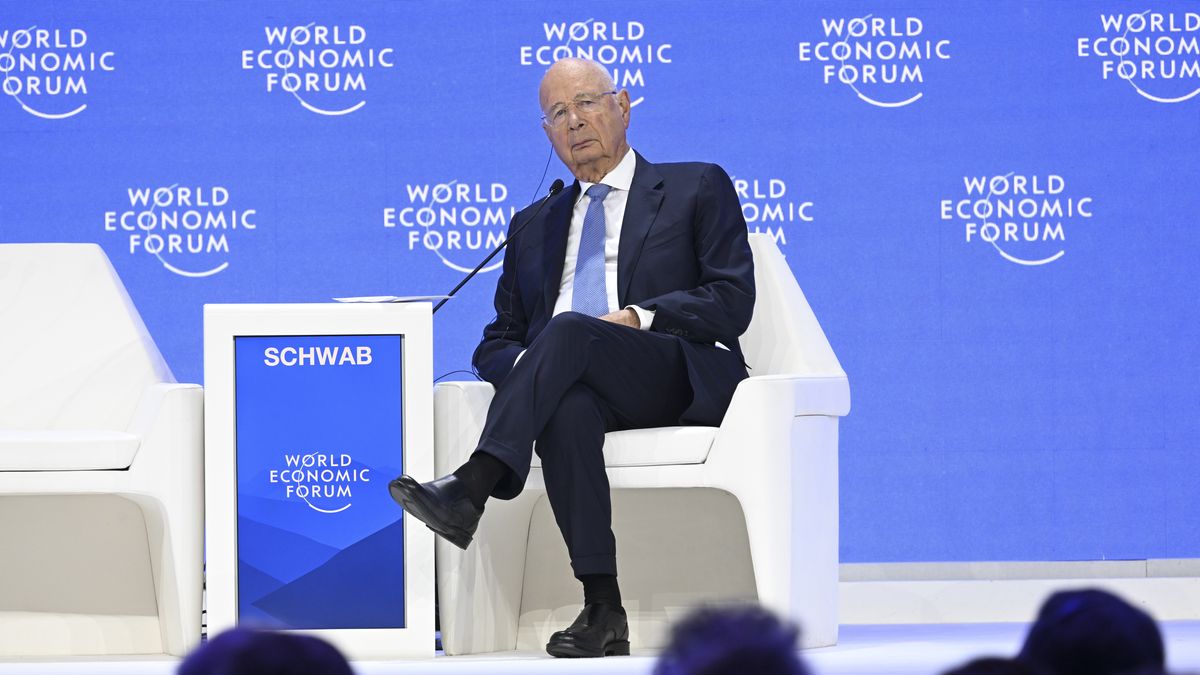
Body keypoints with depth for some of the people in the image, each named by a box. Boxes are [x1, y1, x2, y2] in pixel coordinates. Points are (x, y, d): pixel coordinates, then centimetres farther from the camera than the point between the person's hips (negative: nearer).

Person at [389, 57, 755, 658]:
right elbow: (498, 340, 23)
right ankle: (603, 613, -42)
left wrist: (637, 319, -12)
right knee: (567, 407, -37)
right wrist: (525, 368, -3)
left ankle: (471, 490, -46)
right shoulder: (534, 226, 29)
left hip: (682, 378, -3)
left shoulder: (698, 190, 16)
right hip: (580, 388, 3)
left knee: (569, 330, -34)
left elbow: (732, 301, 3)